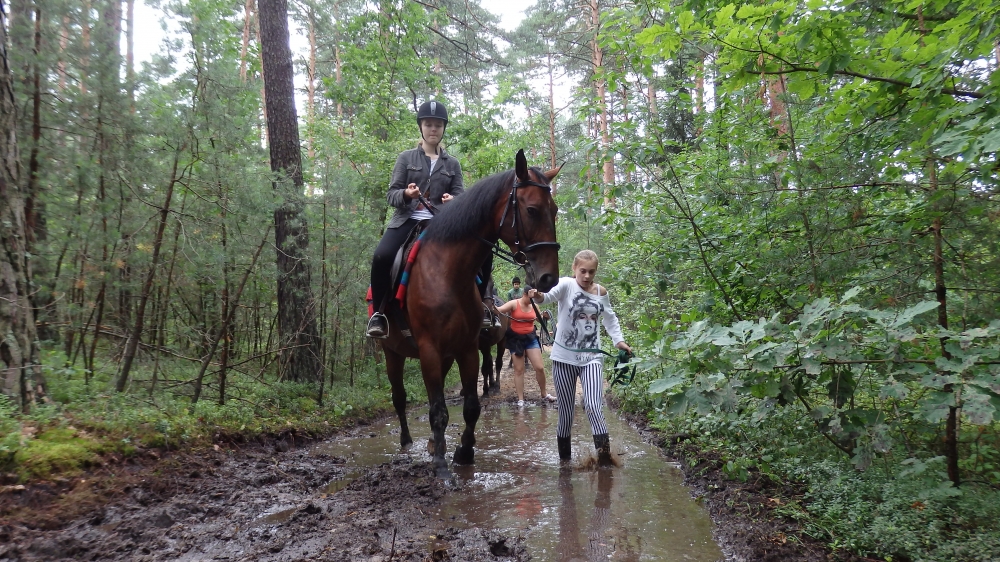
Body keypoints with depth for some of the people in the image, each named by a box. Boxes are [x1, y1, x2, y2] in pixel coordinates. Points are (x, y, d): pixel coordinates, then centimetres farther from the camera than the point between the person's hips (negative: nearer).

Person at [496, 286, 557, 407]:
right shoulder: (514, 304, -10)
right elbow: (498, 310, -24)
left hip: (531, 338, 3)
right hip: (516, 339, -3)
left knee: (540, 367, 0)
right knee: (519, 369, 1)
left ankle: (543, 393, 21)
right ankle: (520, 399, 8)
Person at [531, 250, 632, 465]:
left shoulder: (601, 292, 3)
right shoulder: (566, 285, -9)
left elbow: (610, 317, 19)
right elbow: (550, 295, -30)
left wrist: (619, 340, 6)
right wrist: (539, 296, -52)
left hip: (591, 358, 2)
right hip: (564, 358, -2)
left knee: (593, 407, -13)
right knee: (566, 409, 7)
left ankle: (604, 453, -8)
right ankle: (564, 456, 25)